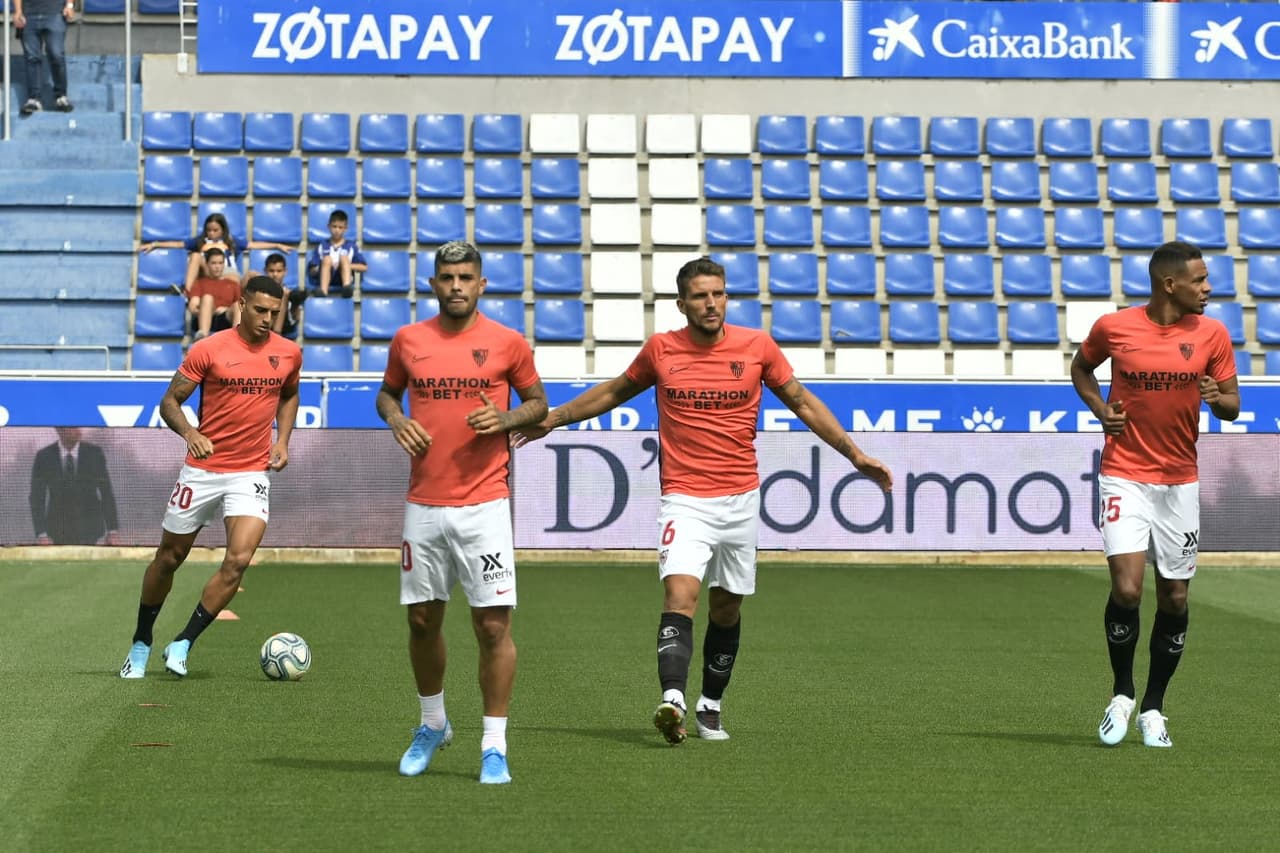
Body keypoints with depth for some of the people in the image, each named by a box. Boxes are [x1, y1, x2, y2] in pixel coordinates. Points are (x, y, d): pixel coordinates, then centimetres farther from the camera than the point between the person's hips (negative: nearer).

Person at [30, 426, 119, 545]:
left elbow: (106, 493, -4)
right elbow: (37, 500, -9)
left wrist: (112, 532, -9)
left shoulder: (94, 452, -7)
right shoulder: (43, 457, -7)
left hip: (90, 531, -1)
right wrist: (42, 537, -20)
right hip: (59, 532, 1)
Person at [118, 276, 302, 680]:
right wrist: (189, 432, -23)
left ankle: (182, 644, -4)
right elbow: (170, 402, -4)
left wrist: (282, 441, 8)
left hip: (252, 473, 1)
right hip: (202, 469, -1)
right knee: (169, 557, 10)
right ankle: (140, 645, 29)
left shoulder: (288, 354, 2)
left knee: (238, 559, -17)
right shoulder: (208, 349, -8)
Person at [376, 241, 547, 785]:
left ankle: (494, 747, 3)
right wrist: (396, 420, -1)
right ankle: (432, 724, 32)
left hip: (484, 506, -3)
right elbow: (387, 392, 20)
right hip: (423, 505, 3)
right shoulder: (408, 339, 6)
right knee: (422, 620, 10)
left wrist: (505, 418, -10)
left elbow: (538, 402, 10)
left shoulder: (507, 343, 0)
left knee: (494, 625, -6)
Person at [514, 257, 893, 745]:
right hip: (684, 499, -2)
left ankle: (710, 706, 26)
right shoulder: (661, 349, 0)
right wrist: (552, 419, 19)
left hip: (740, 499, 2)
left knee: (726, 608, 11)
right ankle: (672, 700, -35)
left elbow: (803, 402, 9)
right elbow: (615, 392, 17)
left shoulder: (757, 346, 0)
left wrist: (854, 454, 5)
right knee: (680, 592, -22)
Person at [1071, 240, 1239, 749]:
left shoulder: (1212, 335, -1)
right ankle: (1121, 694, 8)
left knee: (1174, 600, 5)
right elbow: (1081, 366, 16)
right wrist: (1099, 408, -2)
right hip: (1124, 475, -3)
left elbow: (1232, 406, 6)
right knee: (1126, 590, -15)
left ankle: (1153, 708, 21)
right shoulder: (1113, 327, -5)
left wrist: (1217, 398, -17)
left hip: (1180, 482, 3)